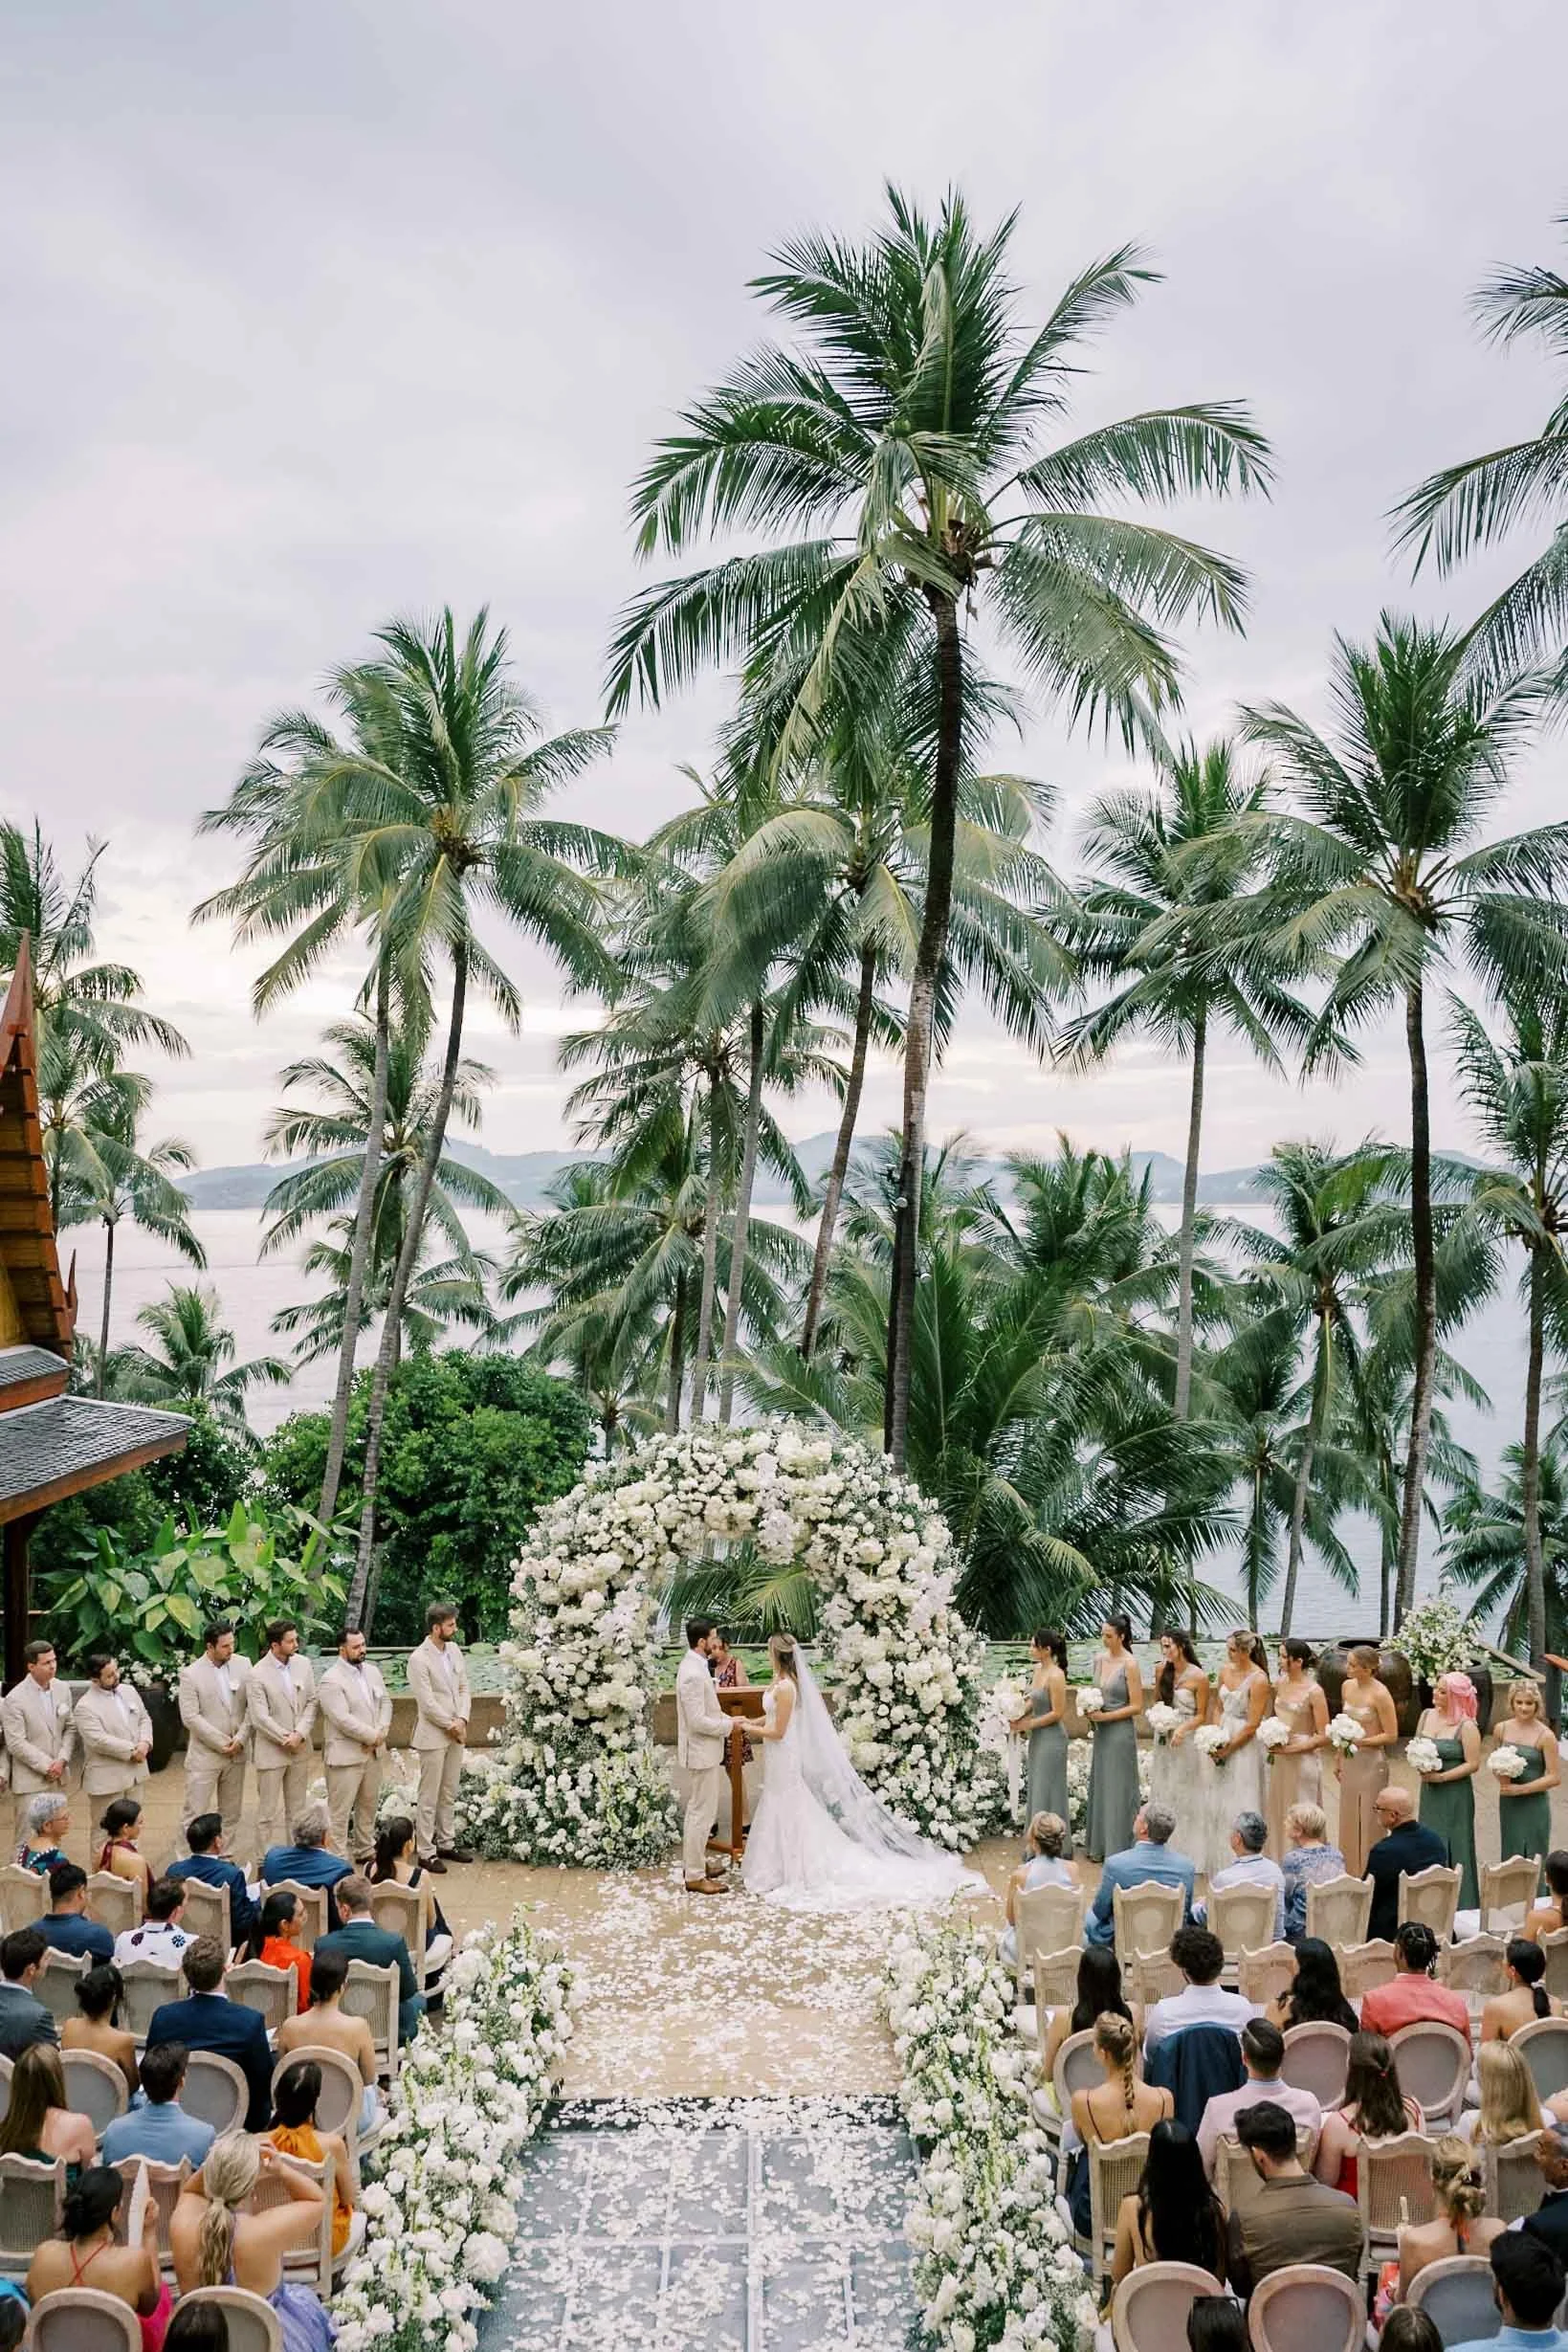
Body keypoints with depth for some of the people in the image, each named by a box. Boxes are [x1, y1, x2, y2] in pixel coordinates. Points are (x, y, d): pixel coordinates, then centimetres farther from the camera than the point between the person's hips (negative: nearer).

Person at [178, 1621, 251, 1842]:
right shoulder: (190, 1674, -10)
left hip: (236, 1753, 4)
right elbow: (190, 1717, -13)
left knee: (231, 1813, 12)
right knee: (194, 1815, -1)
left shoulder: (243, 1665, 1)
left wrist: (241, 1738, -10)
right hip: (204, 1755, -4)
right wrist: (222, 1743, -13)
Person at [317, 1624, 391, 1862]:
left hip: (374, 1752, 7)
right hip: (346, 1755, -7)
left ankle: (365, 1850, 30)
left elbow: (385, 1702, 10)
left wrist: (381, 1732, -7)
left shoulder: (372, 1671, 8)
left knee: (369, 1805, 17)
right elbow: (343, 1720, -21)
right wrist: (373, 1736, -15)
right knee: (340, 1811, -1)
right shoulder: (331, 1681, -16)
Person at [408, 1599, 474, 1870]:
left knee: (449, 1794, 15)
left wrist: (462, 1720, -6)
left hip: (455, 1734, 7)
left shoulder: (454, 1650, 5)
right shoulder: (419, 1659, -16)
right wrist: (451, 1725, -10)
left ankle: (446, 1843, 25)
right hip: (433, 1736, -7)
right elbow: (427, 1703, -18)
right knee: (429, 1797, 0)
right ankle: (426, 1852, 7)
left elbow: (463, 1688, 8)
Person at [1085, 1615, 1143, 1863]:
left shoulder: (1130, 1664, -14)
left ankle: (1120, 1849, 10)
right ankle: (1100, 1845, 22)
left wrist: (1105, 1716, -16)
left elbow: (1136, 1706, -14)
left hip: (1121, 1731, -7)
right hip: (1101, 1731, 7)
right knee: (1099, 1786, 12)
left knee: (1119, 1788, 1)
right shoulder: (1099, 1660, 6)